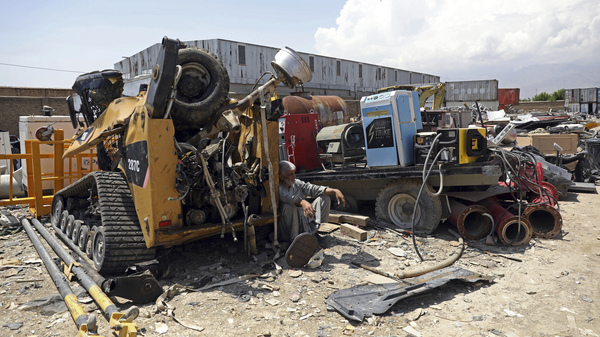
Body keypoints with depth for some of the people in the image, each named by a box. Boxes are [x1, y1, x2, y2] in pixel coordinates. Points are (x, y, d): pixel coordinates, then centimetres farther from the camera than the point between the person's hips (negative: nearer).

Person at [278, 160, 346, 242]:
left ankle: (312, 231, 2)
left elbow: (313, 189, 2)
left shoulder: (296, 183, 9)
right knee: (289, 206, -37)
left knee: (325, 198, 5)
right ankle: (294, 238, -21)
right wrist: (302, 202, -54)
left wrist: (335, 191, -10)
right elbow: (287, 197, -36)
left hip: (303, 223, 8)